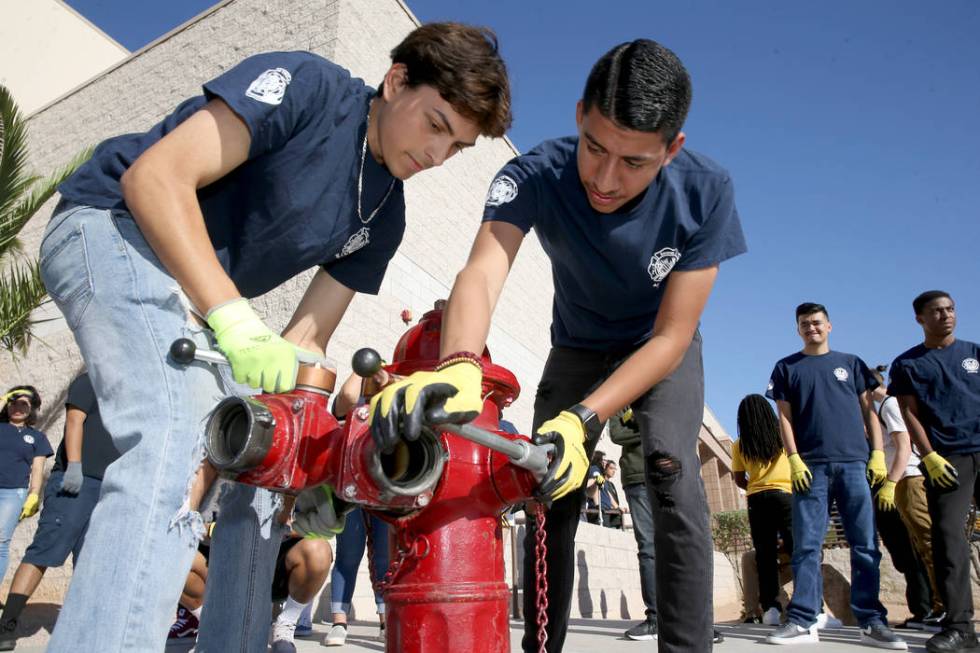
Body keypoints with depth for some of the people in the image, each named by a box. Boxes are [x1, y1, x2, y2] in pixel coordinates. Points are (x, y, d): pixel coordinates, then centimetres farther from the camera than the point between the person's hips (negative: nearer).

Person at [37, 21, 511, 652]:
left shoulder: (384, 216, 6)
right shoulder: (310, 85, -13)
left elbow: (305, 341, 4)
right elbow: (155, 177, -21)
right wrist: (236, 321, -29)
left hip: (205, 305, 8)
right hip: (116, 228, -7)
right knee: (182, 435, -30)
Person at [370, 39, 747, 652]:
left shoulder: (705, 191, -29)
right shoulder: (535, 176, -29)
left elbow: (671, 337, -28)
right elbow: (482, 273, -44)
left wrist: (584, 422, -41)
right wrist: (459, 367, -67)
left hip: (662, 351, -1)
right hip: (577, 349, 1)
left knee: (672, 475, -24)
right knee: (550, 493, -5)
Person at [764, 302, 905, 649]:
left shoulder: (851, 363, 17)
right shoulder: (787, 368, 13)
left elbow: (869, 410, 13)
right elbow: (785, 417, 7)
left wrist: (878, 453, 1)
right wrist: (794, 458, -5)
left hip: (855, 463, 1)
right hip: (811, 466, -1)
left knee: (865, 545, 1)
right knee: (806, 546, -3)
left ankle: (872, 622, 7)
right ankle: (802, 621, -1)